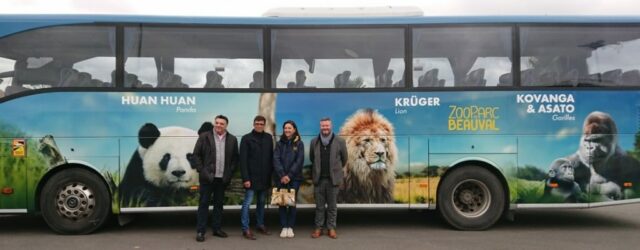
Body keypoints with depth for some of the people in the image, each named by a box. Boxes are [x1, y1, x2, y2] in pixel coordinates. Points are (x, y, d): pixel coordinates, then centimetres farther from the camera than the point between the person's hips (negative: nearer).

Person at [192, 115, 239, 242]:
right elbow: (196, 155, -1)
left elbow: (235, 157, 8)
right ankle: (200, 231, 7)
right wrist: (201, 171, -8)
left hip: (223, 178, 2)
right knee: (203, 203, 2)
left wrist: (230, 172, -1)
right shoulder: (204, 137, -2)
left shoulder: (232, 139, 4)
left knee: (219, 204, 11)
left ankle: (217, 228, 22)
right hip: (207, 177, -2)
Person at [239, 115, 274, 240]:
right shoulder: (246, 138, -4)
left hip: (264, 177, 4)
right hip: (251, 177, -4)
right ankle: (246, 229, 1)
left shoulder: (268, 138, 8)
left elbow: (271, 157, 10)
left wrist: (271, 173, 4)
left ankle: (260, 225, 25)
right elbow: (243, 160, -8)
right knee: (247, 202, -4)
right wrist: (245, 178, -14)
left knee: (261, 202, 13)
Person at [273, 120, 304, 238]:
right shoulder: (279, 143, 8)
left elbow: (299, 161, -4)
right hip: (281, 177, 2)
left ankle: (290, 227, 8)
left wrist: (289, 175, -12)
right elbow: (276, 160, -1)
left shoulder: (299, 143, 3)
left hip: (294, 178, -1)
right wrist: (282, 175, -13)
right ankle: (284, 227, 7)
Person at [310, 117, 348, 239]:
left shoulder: (340, 141, -3)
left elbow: (344, 158, 8)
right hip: (319, 178, 2)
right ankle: (318, 228, 15)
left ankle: (331, 228, 15)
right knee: (319, 206, 7)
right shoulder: (314, 141, 4)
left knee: (332, 206, 6)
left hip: (333, 179, -2)